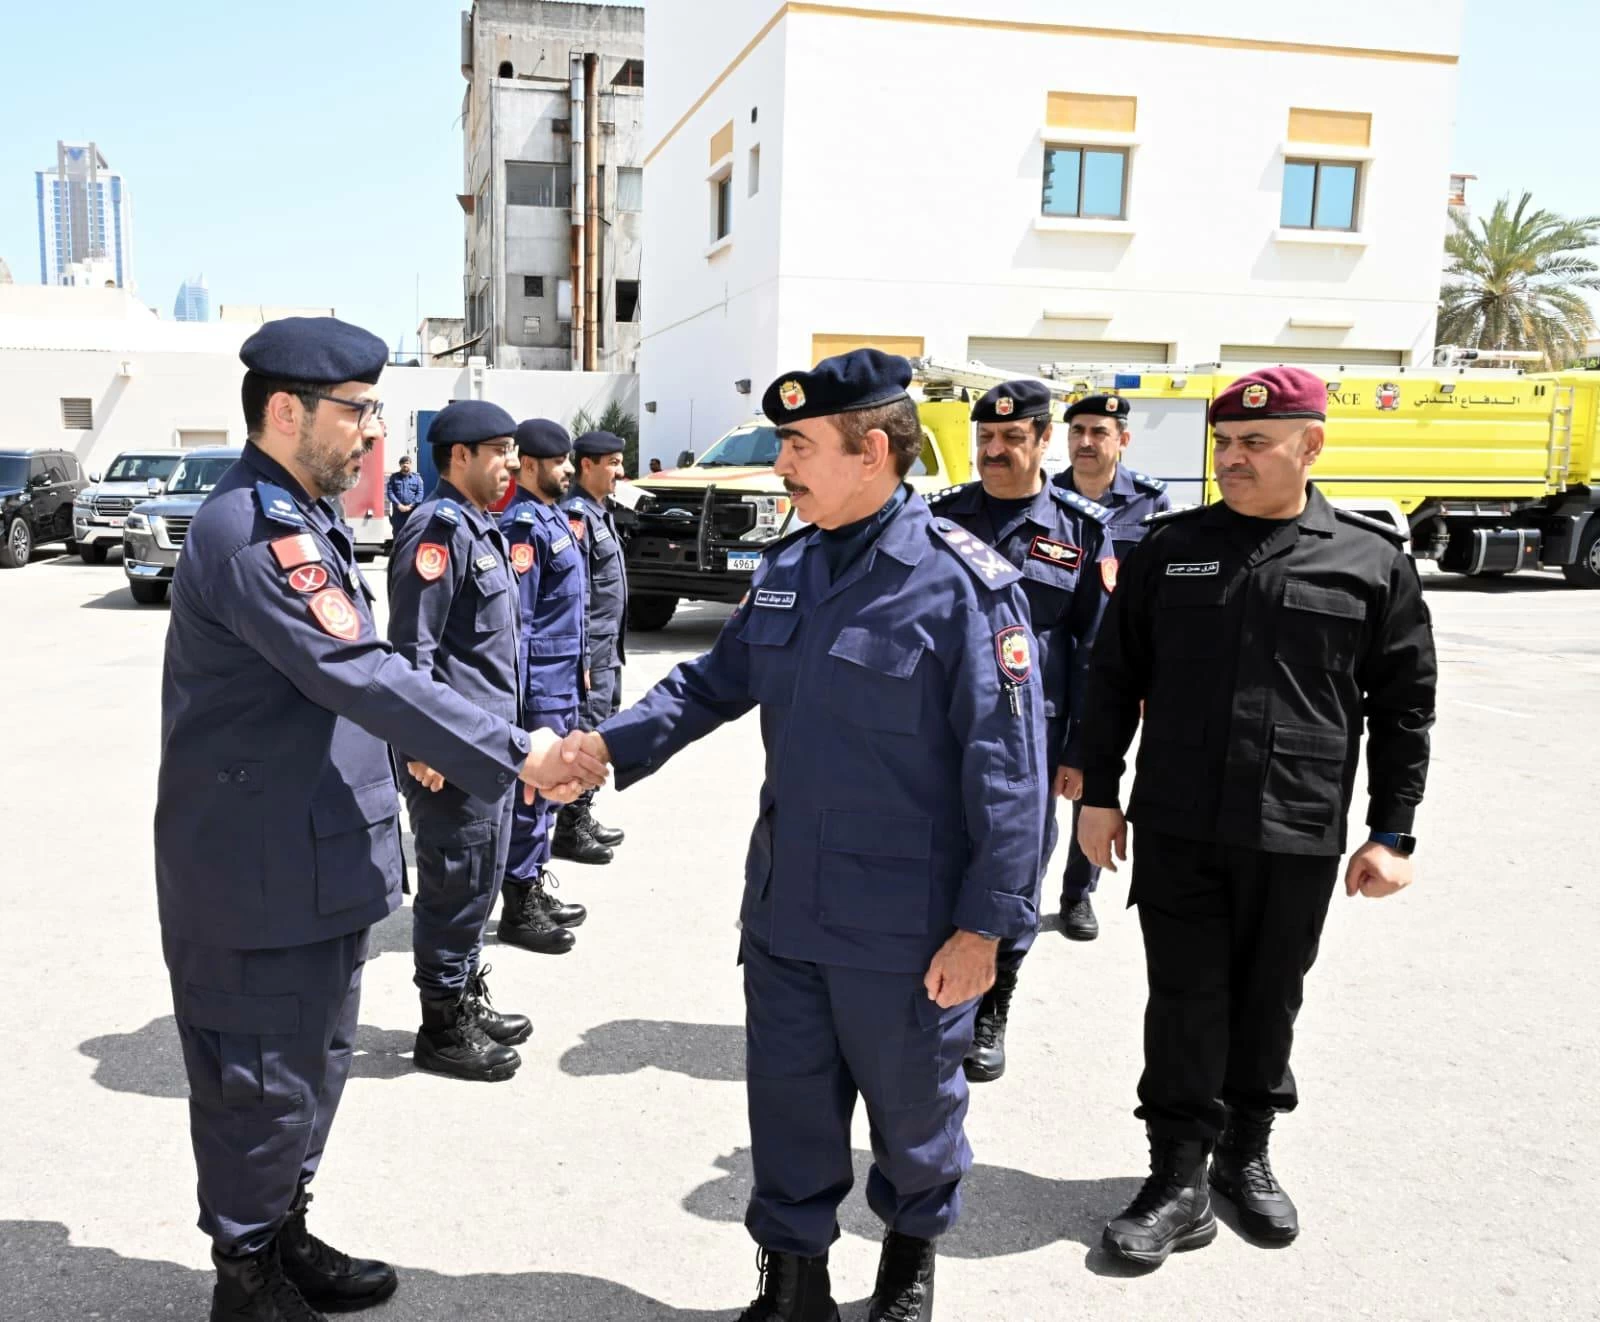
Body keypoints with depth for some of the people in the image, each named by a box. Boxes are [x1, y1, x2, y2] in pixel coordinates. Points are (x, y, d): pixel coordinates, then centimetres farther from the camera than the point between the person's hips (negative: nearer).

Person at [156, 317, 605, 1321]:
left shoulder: (306, 517, 11)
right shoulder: (254, 531, -22)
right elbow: (362, 675, -28)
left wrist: (408, 744, 10)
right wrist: (517, 755, -25)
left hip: (317, 853, 10)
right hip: (262, 871, -10)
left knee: (317, 1061, 21)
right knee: (266, 1078, 6)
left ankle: (285, 1236, 38)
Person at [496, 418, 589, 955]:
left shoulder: (553, 517, 15)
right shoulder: (524, 524, -16)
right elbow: (515, 620, -21)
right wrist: (520, 698, -22)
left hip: (562, 684, 10)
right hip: (539, 688, -10)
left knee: (545, 789, 17)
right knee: (531, 792, -2)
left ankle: (537, 887, 28)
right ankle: (519, 909, 8)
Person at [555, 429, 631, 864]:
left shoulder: (602, 513, 15)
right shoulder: (576, 515, -16)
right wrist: (581, 660, -22)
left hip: (608, 650, 10)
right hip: (591, 650, -10)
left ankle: (583, 818, 27)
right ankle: (569, 831, 5)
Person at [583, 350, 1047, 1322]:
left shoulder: (965, 585, -18)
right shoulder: (788, 566, 3)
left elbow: (1009, 770, -17)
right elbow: (717, 682, 11)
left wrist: (986, 924, -16)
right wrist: (610, 744, -2)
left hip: (903, 930, -5)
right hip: (783, 908, 5)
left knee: (910, 1102, 18)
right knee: (789, 1099, 17)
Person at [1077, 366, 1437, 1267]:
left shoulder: (1373, 561, 0)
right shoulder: (1172, 547, 3)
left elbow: (1404, 708, 3)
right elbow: (1115, 678, 7)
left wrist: (1393, 834, 1)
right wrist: (1101, 795, 4)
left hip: (1299, 838, 0)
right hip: (1176, 828, 1)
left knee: (1269, 1001, 13)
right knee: (1185, 1000, 3)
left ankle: (1247, 1154, 33)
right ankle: (1181, 1180, 14)